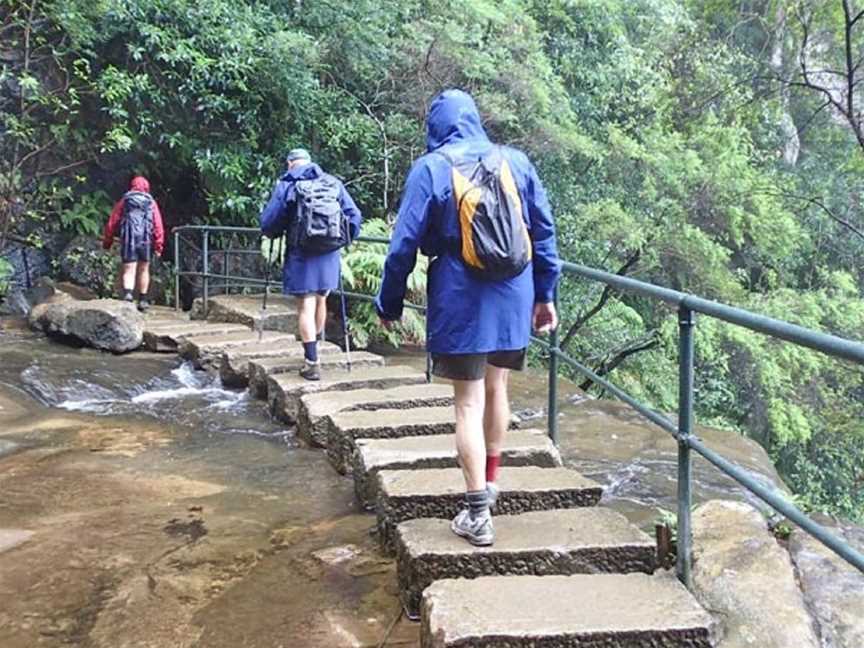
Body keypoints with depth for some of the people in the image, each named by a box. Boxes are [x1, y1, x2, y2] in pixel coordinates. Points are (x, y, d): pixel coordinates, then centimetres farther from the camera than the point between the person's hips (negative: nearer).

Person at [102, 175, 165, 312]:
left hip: (128, 237, -1)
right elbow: (158, 225, 4)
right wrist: (158, 245, 3)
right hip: (145, 237, 1)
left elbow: (112, 222, 11)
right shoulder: (151, 202, 13)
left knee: (128, 269, -5)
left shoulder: (124, 201, 14)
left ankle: (128, 293, -31)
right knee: (143, 269, 14)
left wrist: (107, 241, 17)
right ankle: (143, 300, 19)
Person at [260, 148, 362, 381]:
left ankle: (312, 363, -6)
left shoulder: (286, 186, -2)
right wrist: (345, 240, 19)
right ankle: (314, 351, 33)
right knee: (321, 301, 19)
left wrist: (276, 233, 19)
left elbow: (268, 224, -2)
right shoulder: (334, 183, 7)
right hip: (330, 256, 4)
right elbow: (355, 217, 4)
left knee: (306, 306, -1)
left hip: (301, 256, -4)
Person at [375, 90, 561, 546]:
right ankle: (489, 483, 37)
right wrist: (545, 294, 15)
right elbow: (544, 231, 8)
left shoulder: (431, 169, -5)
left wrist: (389, 303, 5)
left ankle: (478, 515, 5)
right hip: (513, 300, 4)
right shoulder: (515, 162, 5)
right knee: (496, 389, 20)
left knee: (469, 404, 2)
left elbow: (405, 243, -5)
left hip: (461, 303, -4)